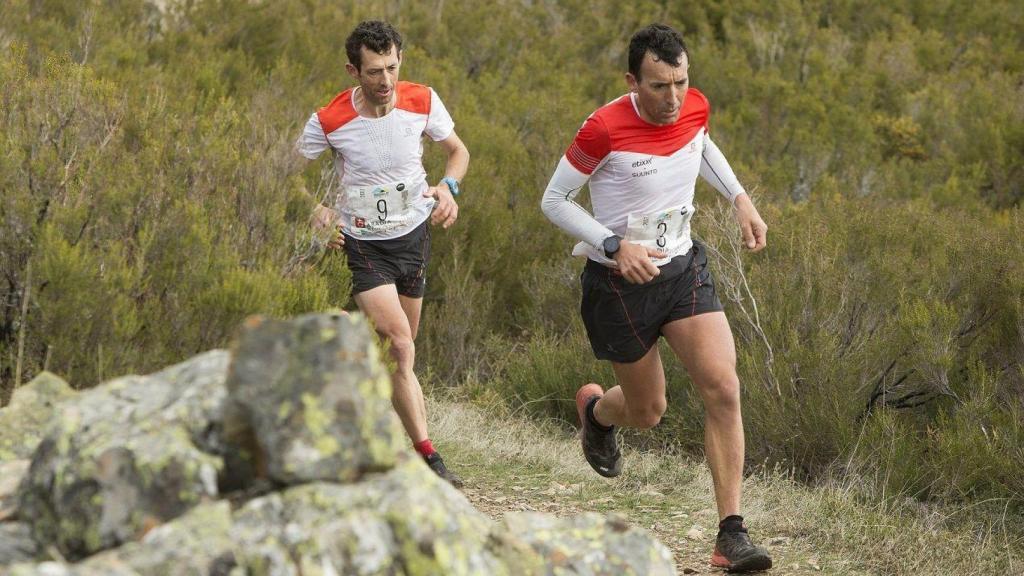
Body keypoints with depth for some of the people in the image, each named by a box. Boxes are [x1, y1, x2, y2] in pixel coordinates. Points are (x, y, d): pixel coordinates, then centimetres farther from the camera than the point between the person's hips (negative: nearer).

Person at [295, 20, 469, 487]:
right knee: (401, 347, -18)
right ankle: (429, 459, -19)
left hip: (413, 234, 4)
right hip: (361, 242, -4)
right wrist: (319, 213, -18)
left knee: (399, 350, 13)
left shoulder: (422, 102, -10)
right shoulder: (329, 121, -17)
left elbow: (458, 151, 7)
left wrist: (448, 187, -14)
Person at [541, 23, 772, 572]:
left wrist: (740, 199, 8)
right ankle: (595, 409, 52)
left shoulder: (695, 108, -6)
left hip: (683, 269, 4)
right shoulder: (604, 129, -23)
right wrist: (615, 245, -24)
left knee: (723, 389, -14)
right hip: (620, 284, -4)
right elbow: (554, 201, -12)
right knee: (648, 411, 12)